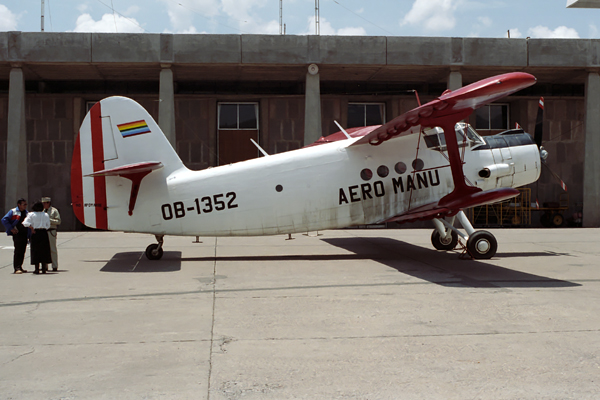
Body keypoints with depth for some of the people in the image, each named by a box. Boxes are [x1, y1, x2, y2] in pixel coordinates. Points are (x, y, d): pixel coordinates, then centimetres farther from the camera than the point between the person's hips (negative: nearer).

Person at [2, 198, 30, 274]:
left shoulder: (26, 213, 17)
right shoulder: (13, 212, -2)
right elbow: (4, 220, -9)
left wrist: (29, 235, 13)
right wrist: (11, 228, -14)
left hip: (25, 234, 6)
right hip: (17, 234, -6)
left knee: (22, 251, 8)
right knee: (17, 251, -11)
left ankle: (20, 267, 16)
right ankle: (17, 268, -12)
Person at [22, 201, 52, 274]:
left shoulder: (31, 214, -3)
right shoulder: (46, 215, 5)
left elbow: (25, 223, -14)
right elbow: (48, 226, 7)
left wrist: (32, 228, -4)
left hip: (35, 233, -2)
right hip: (44, 233, 2)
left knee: (35, 251, 3)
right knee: (44, 251, 8)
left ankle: (37, 269, 1)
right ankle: (44, 268, 8)